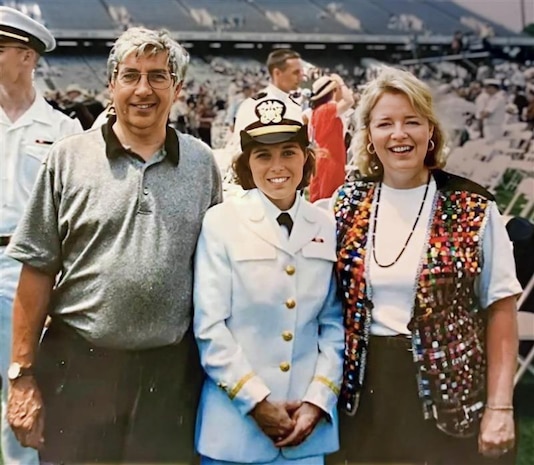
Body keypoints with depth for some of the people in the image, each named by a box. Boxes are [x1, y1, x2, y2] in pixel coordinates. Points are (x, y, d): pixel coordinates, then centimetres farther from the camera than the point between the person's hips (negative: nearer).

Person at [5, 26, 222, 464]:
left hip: (172, 370, 2)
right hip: (77, 363, -1)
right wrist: (22, 373, -2)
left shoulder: (202, 163, 5)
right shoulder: (69, 158, -1)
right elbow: (38, 270, -1)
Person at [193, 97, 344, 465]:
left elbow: (334, 322, 4)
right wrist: (255, 401, -11)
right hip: (236, 420, -2)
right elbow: (209, 326, -8)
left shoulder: (328, 227, 3)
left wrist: (319, 400, -5)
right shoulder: (221, 222, -6)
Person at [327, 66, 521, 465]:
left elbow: (500, 310, -6)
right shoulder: (348, 205, 2)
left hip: (452, 393, -2)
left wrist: (500, 408, -10)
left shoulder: (473, 208, -7)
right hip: (367, 392, 3)